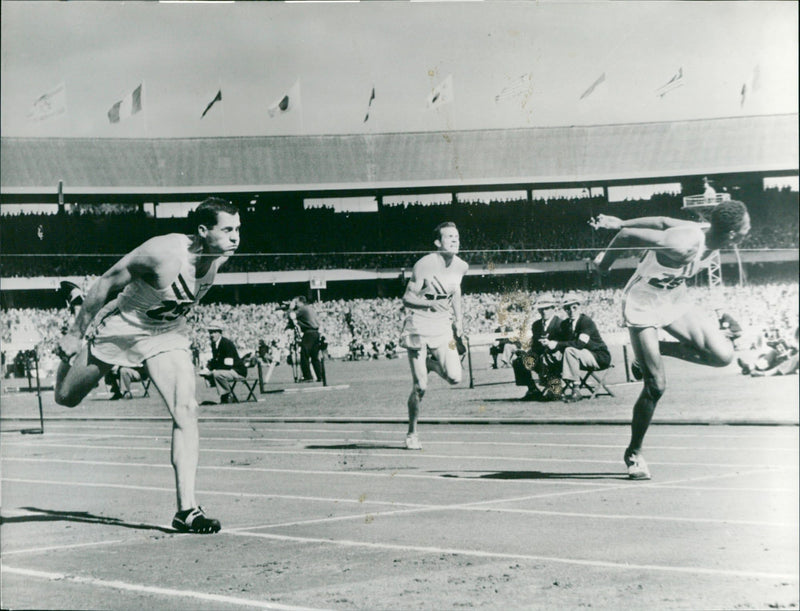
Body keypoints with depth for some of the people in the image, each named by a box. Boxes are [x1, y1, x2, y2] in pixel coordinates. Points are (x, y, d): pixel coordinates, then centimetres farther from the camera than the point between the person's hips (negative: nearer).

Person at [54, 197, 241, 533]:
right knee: (66, 398, 17)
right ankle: (69, 352, 54)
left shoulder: (219, 256, -15)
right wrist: (76, 333, -13)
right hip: (121, 326, -3)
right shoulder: (162, 253, -33)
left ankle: (186, 509, -13)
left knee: (186, 410, -16)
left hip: (168, 333, 4)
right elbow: (107, 282, -20)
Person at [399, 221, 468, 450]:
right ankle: (411, 433, 13)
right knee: (420, 387, -7)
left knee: (454, 377, -14)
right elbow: (407, 298, -11)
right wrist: (430, 303, -27)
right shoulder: (424, 265, -15)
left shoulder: (461, 266, 2)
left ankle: (432, 363, 21)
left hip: (442, 326, 5)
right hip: (419, 327, -5)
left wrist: (458, 317, 13)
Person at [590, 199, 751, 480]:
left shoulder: (710, 236, -9)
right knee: (656, 386, -11)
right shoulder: (684, 245, -35)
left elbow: (663, 222, 2)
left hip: (675, 301, 8)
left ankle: (656, 350, 12)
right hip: (643, 305, -8)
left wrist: (619, 223, 10)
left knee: (723, 354, -11)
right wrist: (606, 259, -8)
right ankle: (633, 453, 11)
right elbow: (628, 235, -27)